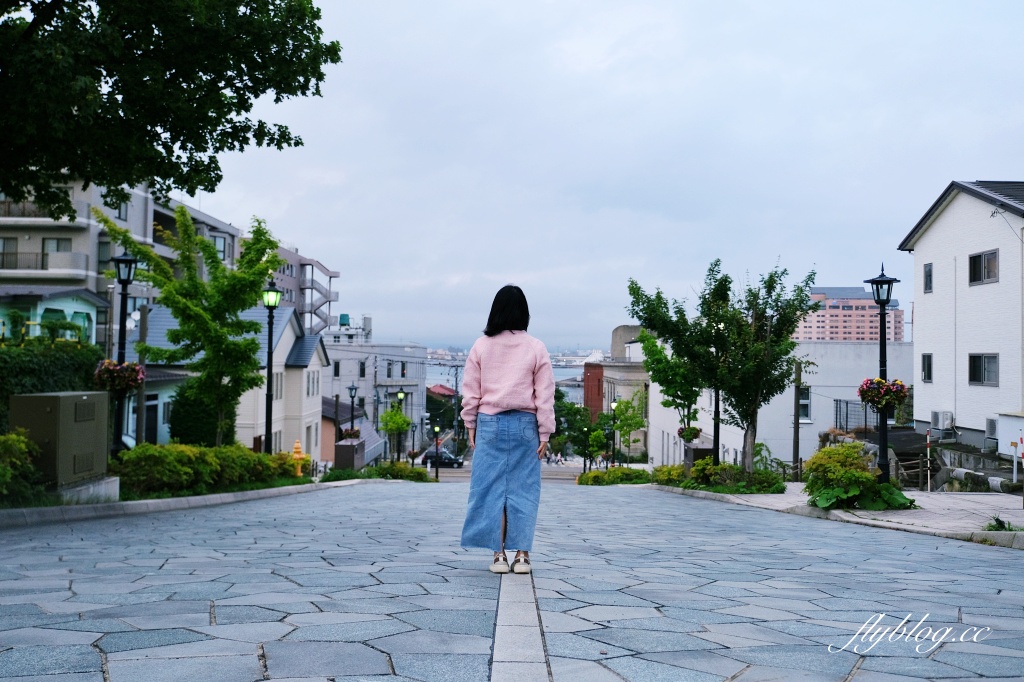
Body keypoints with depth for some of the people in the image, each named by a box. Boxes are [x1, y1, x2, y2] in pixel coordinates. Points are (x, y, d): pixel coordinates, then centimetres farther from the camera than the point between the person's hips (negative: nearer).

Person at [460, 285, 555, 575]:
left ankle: (499, 555, 5)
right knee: (522, 488, 5)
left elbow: (470, 391, 3)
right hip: (524, 424, 0)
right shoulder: (536, 348, -1)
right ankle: (522, 555, 5)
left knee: (491, 487, 5)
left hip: (489, 423, 0)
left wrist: (470, 425, 12)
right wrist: (545, 432, 4)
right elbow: (545, 395, -1)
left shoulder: (481, 346, 0)